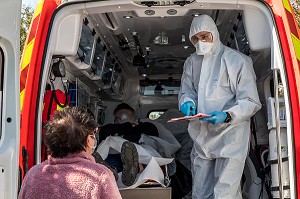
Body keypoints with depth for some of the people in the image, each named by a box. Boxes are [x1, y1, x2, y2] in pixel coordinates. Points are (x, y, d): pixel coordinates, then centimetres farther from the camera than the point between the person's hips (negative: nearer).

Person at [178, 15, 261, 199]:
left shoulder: (237, 61, -8)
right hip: (202, 138, 6)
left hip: (230, 137, -6)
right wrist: (187, 102, -7)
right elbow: (186, 92, 17)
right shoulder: (191, 62, 11)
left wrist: (227, 116, -25)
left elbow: (251, 102, -8)